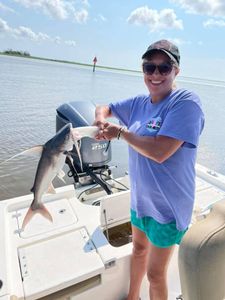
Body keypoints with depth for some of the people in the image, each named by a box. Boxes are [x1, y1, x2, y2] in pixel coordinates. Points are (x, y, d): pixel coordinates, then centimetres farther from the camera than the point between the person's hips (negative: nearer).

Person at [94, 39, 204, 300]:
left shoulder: (186, 102, -21)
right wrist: (101, 119, -10)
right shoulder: (139, 103, 1)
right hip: (140, 197, 7)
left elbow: (159, 152, -31)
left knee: (155, 274, 12)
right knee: (138, 250, 29)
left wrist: (120, 132, -18)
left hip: (167, 205, -7)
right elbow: (104, 107, 14)